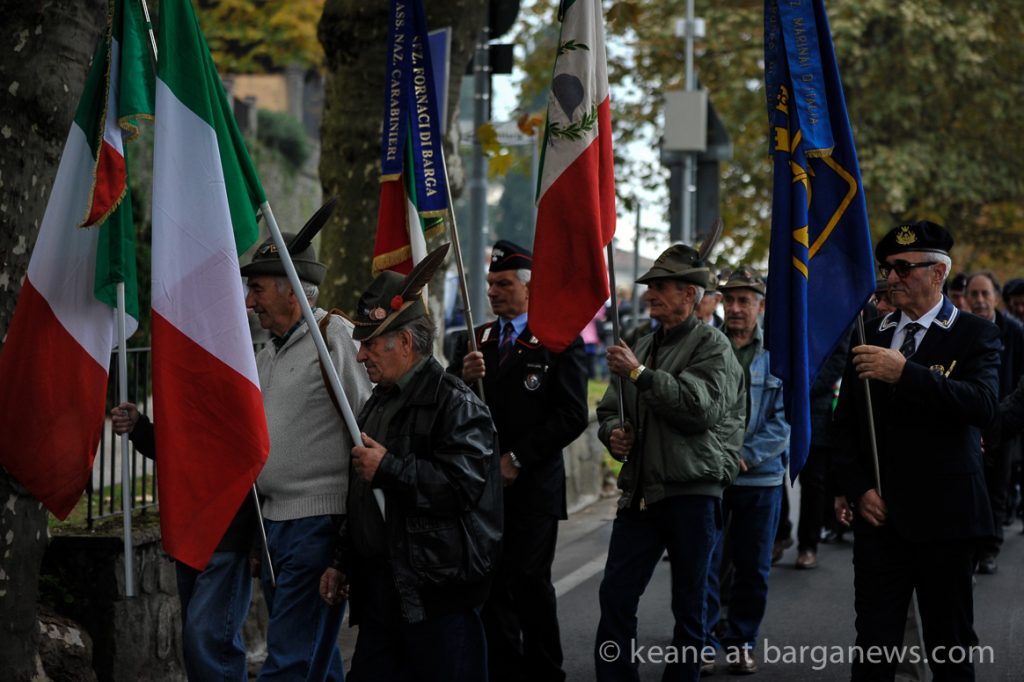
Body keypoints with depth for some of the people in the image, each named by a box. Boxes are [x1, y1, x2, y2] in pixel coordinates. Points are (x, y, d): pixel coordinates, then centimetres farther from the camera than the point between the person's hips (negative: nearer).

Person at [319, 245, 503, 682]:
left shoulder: (455, 403, -11)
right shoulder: (378, 404, 19)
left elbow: (465, 485, -24)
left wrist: (389, 467, -18)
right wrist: (342, 563, 22)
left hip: (436, 596, -9)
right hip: (379, 592, 9)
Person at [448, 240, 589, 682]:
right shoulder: (476, 339, 13)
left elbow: (571, 416, -10)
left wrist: (517, 459, -13)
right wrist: (463, 378, -13)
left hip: (533, 487, -4)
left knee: (529, 582, -4)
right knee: (492, 584, 6)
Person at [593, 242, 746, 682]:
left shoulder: (712, 346, -4)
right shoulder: (643, 347, 17)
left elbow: (702, 406, -21)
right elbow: (610, 408, 24)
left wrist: (640, 374, -19)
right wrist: (613, 432, 1)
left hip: (692, 494, -6)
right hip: (640, 493, 6)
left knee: (689, 605, 4)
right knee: (615, 596, 1)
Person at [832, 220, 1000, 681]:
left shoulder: (974, 335, -2)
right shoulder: (871, 334, 11)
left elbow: (983, 405, -21)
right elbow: (846, 422, 14)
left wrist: (905, 374, -28)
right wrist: (858, 488, 0)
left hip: (943, 517, -3)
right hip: (878, 514, 3)